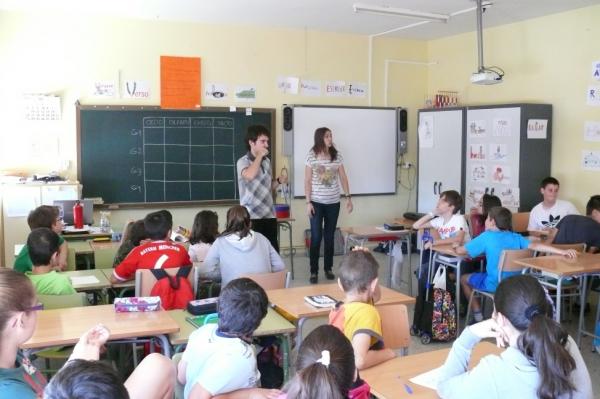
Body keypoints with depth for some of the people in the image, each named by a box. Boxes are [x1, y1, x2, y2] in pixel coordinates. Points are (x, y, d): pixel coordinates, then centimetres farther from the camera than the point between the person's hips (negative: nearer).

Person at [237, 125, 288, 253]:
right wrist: (260, 155, -17)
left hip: (269, 215, 6)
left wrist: (279, 181, 3)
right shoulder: (243, 161, -8)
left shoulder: (267, 161, 12)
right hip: (252, 217, -6)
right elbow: (249, 175, -31)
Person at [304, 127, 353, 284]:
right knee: (316, 237, -3)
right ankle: (314, 271, 6)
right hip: (317, 202, -3)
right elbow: (307, 181, -5)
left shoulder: (337, 156, 2)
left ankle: (328, 268, 22)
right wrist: (308, 202, -10)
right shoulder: (311, 156, -6)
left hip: (333, 202, 3)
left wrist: (348, 197, -1)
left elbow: (343, 178, 6)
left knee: (329, 236, 10)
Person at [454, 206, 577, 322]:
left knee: (464, 279, 20)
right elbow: (535, 246, -12)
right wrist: (562, 251, -14)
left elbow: (460, 251, -8)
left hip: (494, 284, -6)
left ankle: (478, 317, 19)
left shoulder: (486, 237, -11)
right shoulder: (516, 237, 0)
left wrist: (456, 247, 15)